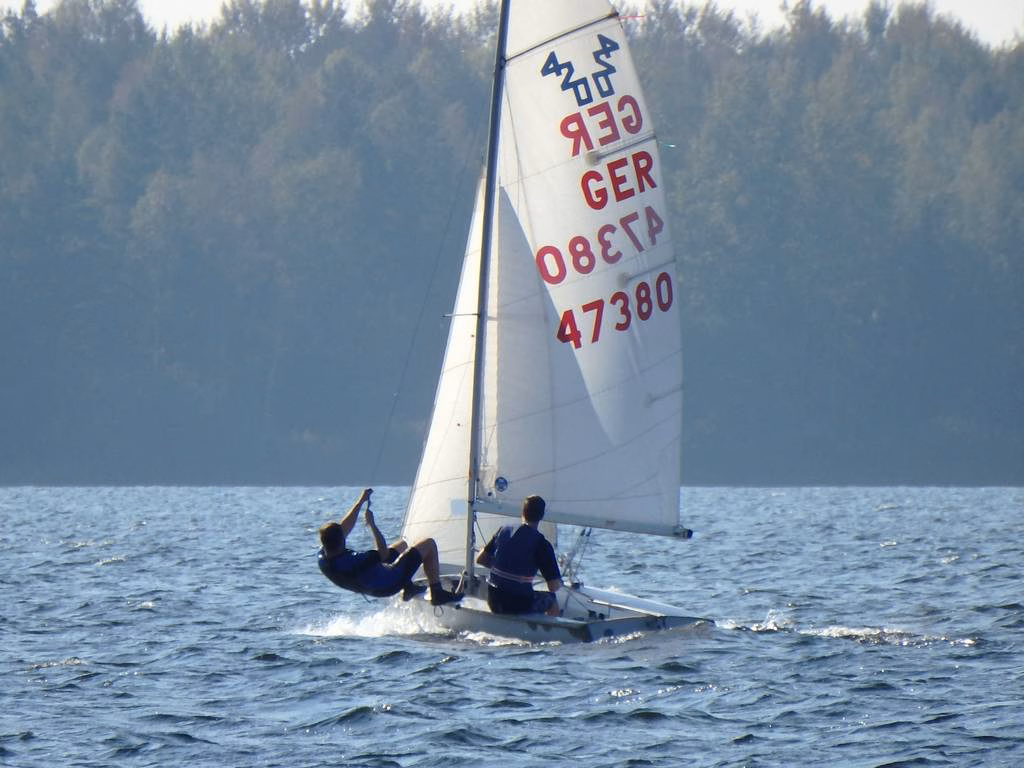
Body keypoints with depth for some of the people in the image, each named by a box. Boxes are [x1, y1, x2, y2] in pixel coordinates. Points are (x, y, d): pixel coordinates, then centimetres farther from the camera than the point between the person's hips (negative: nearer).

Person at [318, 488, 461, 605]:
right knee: (429, 544, 2)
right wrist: (372, 524, -18)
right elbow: (384, 553, -24)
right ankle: (437, 593, 10)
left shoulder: (322, 559, -19)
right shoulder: (354, 561, -42)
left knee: (402, 544, 30)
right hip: (390, 583, -8)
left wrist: (360, 502, -2)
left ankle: (408, 589, 34)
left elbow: (344, 528, -5)